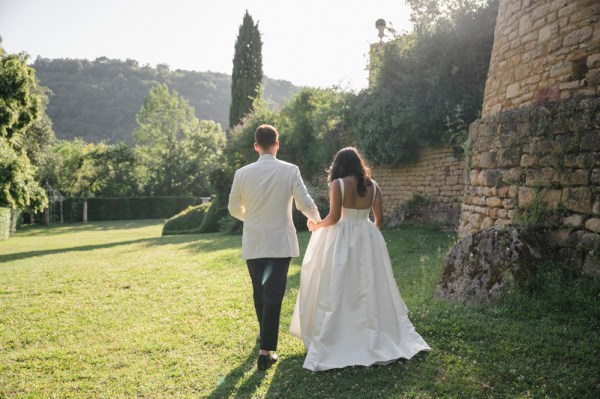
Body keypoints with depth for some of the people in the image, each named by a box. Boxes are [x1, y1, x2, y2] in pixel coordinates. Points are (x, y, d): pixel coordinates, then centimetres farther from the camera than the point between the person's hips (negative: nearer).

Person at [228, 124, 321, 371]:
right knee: (273, 295, 1)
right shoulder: (290, 171, -8)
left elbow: (234, 209, 7)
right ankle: (266, 350, -2)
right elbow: (305, 204, -7)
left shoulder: (242, 173, -3)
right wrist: (316, 220, 15)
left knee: (259, 292, 20)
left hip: (253, 243, 3)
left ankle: (264, 334, 40)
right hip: (280, 242, -2)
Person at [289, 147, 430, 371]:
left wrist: (316, 226, 3)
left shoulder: (338, 184, -9)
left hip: (342, 239, -4)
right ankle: (376, 338, 21)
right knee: (370, 287, 13)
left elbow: (334, 217, -15)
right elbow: (379, 219, 3)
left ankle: (336, 340, 7)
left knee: (338, 288, 3)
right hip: (368, 239, 5)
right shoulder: (372, 186, 4)